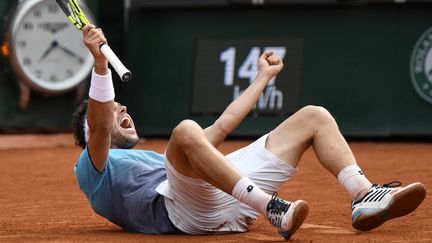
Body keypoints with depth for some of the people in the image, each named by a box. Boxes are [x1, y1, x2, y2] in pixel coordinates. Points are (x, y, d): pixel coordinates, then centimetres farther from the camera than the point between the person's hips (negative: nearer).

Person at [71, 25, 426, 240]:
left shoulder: (155, 159, 41)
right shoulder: (94, 167, 18)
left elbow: (221, 127, 45)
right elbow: (99, 127, -6)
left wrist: (263, 76, 50)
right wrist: (100, 62, -19)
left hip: (232, 202, 8)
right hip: (187, 210, -8)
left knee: (313, 117, 6)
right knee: (186, 131, -37)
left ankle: (366, 198, -17)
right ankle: (274, 210, -45)